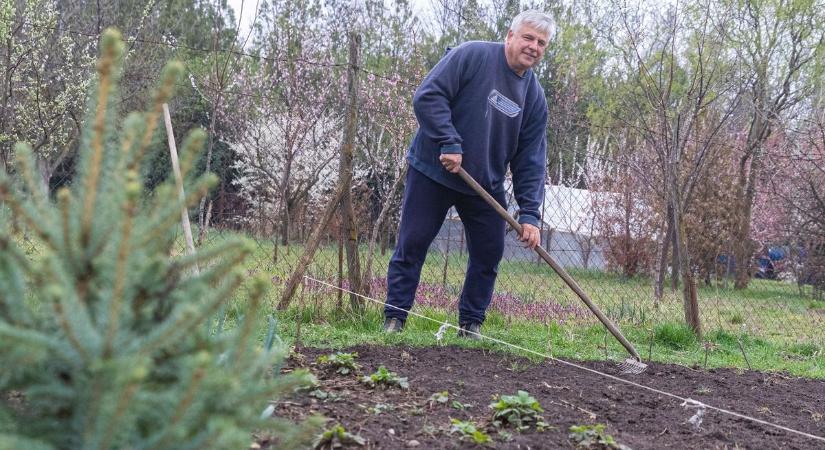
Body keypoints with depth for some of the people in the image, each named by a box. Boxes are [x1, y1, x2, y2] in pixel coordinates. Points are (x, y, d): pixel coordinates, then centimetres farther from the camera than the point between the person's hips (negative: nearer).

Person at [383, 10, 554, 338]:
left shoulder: (535, 98, 2)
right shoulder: (471, 56, -13)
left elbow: (530, 160, 0)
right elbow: (428, 95, -19)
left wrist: (529, 213, -8)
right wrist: (449, 143, -27)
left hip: (486, 185, 5)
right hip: (433, 172, -5)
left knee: (489, 253, 4)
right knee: (412, 244, -2)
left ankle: (471, 324, 18)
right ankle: (394, 319, 8)